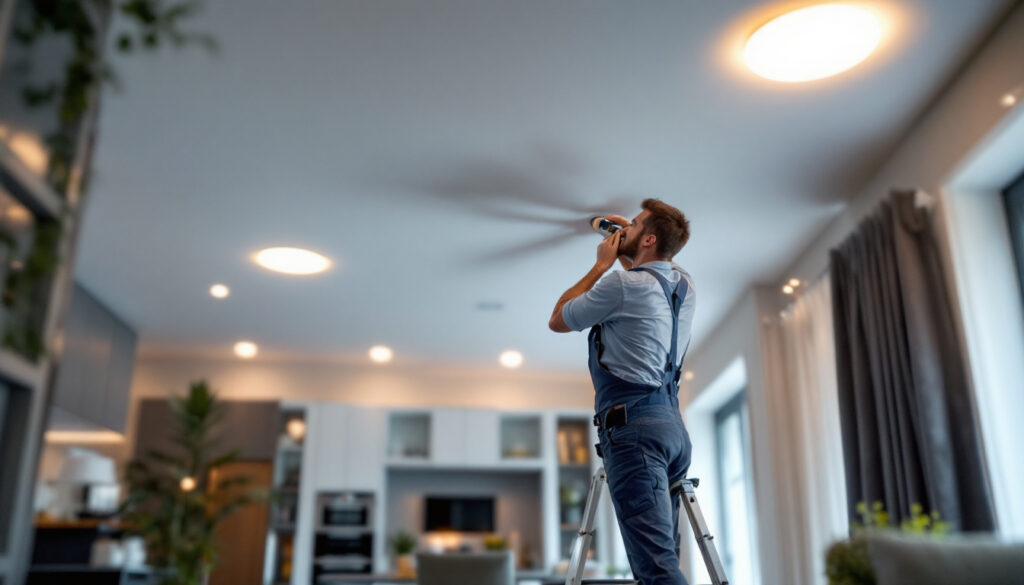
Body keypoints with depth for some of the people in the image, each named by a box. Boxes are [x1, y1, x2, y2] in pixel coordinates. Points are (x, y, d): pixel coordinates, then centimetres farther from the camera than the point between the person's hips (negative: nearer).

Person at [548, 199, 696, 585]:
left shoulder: (622, 286, -7)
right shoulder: (684, 285, 15)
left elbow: (558, 321, 9)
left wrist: (602, 265, 14)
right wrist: (626, 249, 37)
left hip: (633, 425, -8)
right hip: (673, 425, 8)